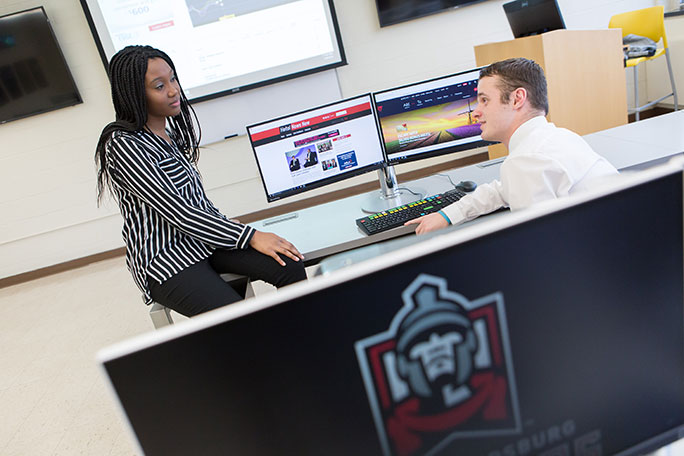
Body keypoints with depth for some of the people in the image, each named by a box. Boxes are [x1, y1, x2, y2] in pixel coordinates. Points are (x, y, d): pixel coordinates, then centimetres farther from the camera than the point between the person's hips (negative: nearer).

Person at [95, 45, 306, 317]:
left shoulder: (170, 130, 12)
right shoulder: (123, 145, -14)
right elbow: (178, 213, -19)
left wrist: (228, 225, 8)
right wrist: (250, 236, -18)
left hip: (205, 240, 8)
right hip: (167, 259, -7)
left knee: (290, 265, -17)